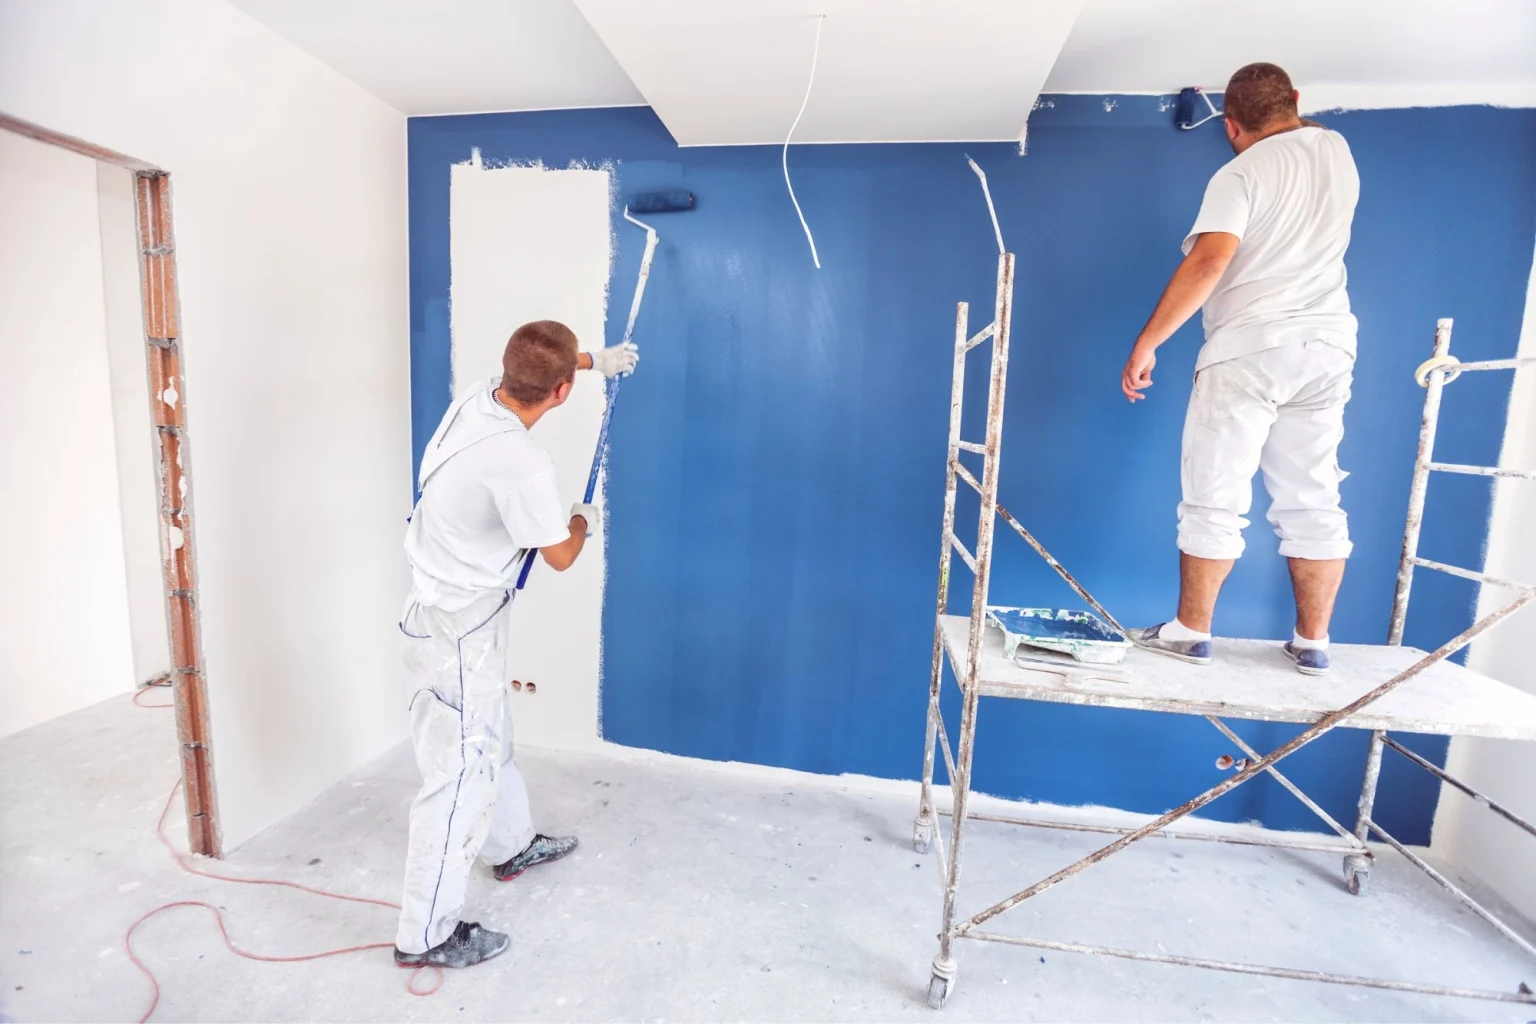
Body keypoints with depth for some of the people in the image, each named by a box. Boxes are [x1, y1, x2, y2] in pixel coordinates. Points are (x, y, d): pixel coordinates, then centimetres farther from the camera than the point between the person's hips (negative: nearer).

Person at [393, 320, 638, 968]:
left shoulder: (478, 398, -6)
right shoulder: (521, 464, -30)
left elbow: (524, 364, 20)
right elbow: (560, 556, -14)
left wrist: (594, 359, 31)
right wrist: (583, 521, 7)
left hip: (455, 611, 9)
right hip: (457, 629, -9)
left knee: (491, 738, 24)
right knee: (460, 773, 4)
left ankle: (511, 846, 47)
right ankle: (425, 935, 22)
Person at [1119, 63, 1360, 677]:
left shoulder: (1241, 174, -4)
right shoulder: (1337, 149, 16)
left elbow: (1208, 263, -19)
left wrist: (1146, 343, -17)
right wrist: (1288, 118, 51)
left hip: (1248, 350, -6)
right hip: (1326, 348, 7)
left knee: (1215, 502, -2)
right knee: (1313, 503, 8)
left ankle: (1190, 632, 6)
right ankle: (1312, 643, 14)